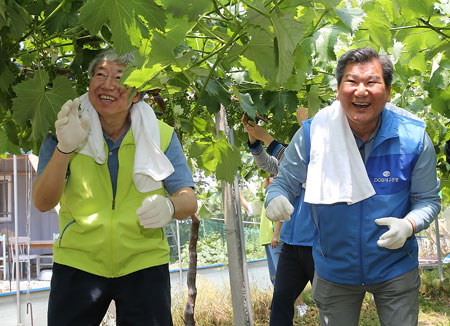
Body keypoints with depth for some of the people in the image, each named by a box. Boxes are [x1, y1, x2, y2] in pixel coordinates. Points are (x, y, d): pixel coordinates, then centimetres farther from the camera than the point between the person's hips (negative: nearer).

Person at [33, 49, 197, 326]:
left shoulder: (161, 136, -2)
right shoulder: (63, 133, -2)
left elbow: (189, 201, -6)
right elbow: (43, 203, -11)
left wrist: (169, 206, -29)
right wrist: (64, 148, -26)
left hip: (144, 264, 0)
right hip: (78, 264, 0)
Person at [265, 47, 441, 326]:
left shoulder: (414, 138, -14)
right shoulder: (311, 135, -15)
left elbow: (428, 199, -5)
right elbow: (284, 182, -5)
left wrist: (409, 225, -26)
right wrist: (276, 199, -29)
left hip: (395, 270, 0)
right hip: (334, 272, 1)